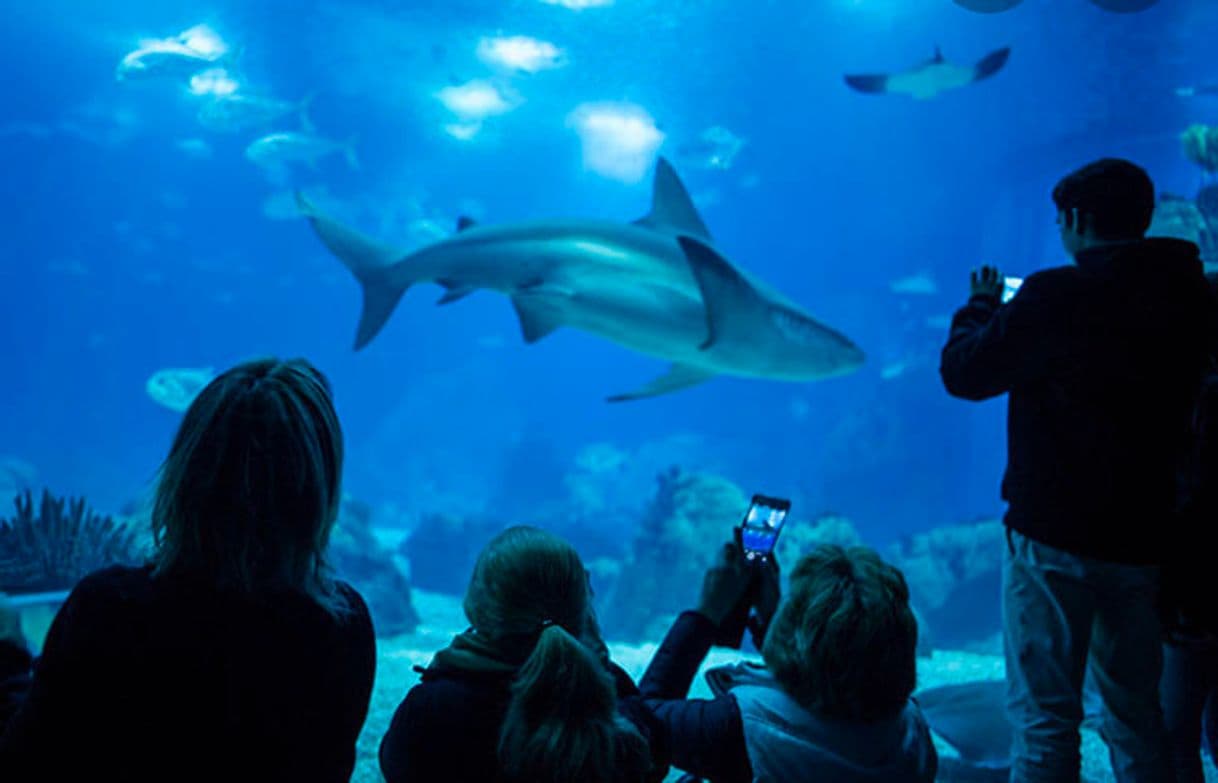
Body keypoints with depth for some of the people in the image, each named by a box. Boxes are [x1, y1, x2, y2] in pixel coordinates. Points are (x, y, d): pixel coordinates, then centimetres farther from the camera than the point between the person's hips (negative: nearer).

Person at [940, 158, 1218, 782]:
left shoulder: (1055, 296, -16)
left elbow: (964, 373, -7)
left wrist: (983, 303, 12)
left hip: (1053, 534, -5)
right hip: (1143, 536, 6)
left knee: (1045, 716, 3)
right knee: (1136, 717, 17)